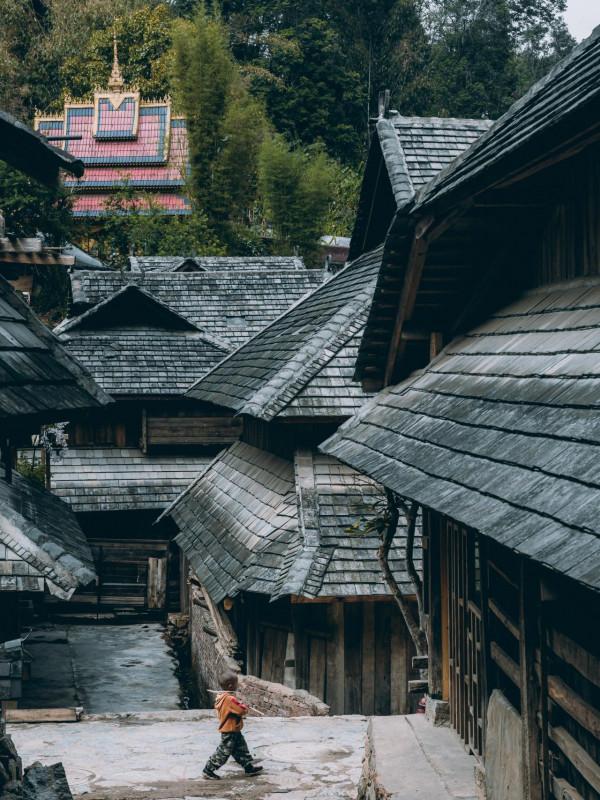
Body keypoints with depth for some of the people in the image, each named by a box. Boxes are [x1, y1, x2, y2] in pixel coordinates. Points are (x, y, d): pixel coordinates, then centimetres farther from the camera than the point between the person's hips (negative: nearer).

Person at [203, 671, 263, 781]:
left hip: (234, 730, 10)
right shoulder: (230, 699, -26)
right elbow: (242, 710, -27)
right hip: (229, 731, -10)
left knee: (241, 749, 17)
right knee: (224, 752, 0)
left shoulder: (221, 696, 4)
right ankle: (208, 770, 9)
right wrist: (243, 705, -4)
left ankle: (249, 767, 26)